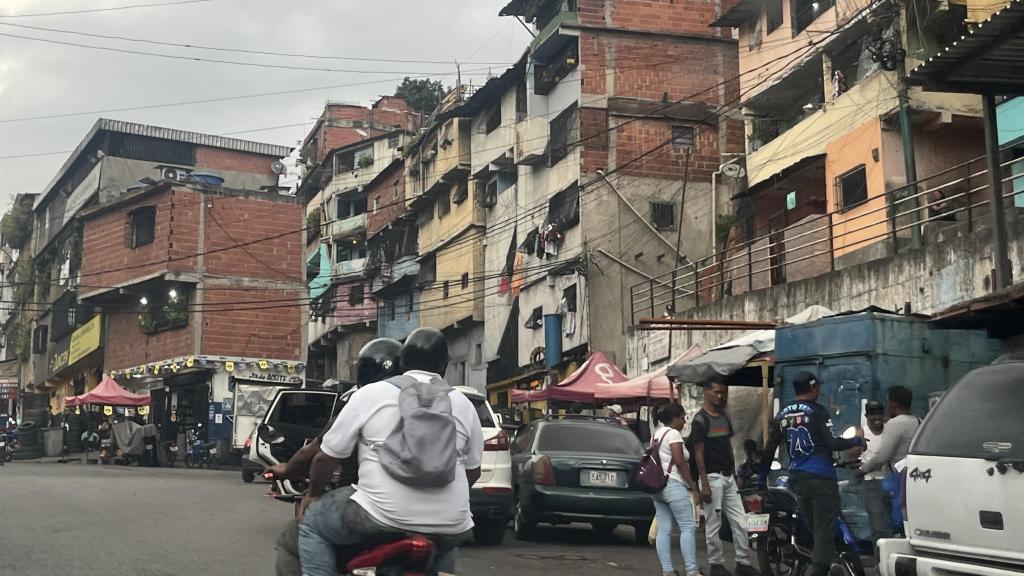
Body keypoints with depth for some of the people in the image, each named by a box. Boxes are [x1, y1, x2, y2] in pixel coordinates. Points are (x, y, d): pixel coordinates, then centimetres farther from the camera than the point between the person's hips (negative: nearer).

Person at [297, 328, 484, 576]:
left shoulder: (370, 394, 2)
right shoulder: (464, 404, 10)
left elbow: (325, 456, 5)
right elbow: (473, 470, 17)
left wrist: (313, 494, 23)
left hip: (382, 517, -3)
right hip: (449, 525, 4)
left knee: (312, 521, 19)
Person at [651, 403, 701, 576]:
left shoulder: (657, 433, 18)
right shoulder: (673, 434, -9)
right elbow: (679, 461, -17)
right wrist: (692, 486, -12)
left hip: (658, 487, 9)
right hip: (673, 485, -9)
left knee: (664, 530, 4)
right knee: (688, 527, -8)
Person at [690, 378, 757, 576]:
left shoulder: (725, 416, 15)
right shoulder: (700, 420, -8)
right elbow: (698, 454, -12)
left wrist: (735, 474, 15)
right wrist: (704, 484, -16)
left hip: (728, 477, 8)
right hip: (713, 477, -7)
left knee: (740, 522, 5)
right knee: (713, 524, 0)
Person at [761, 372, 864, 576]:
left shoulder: (782, 415, 10)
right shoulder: (817, 411, -7)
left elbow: (769, 449, 13)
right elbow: (833, 444, -13)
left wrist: (762, 475, 23)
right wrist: (857, 440, 3)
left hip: (796, 479, 6)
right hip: (821, 478, -6)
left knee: (815, 528, 15)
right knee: (825, 529, -4)